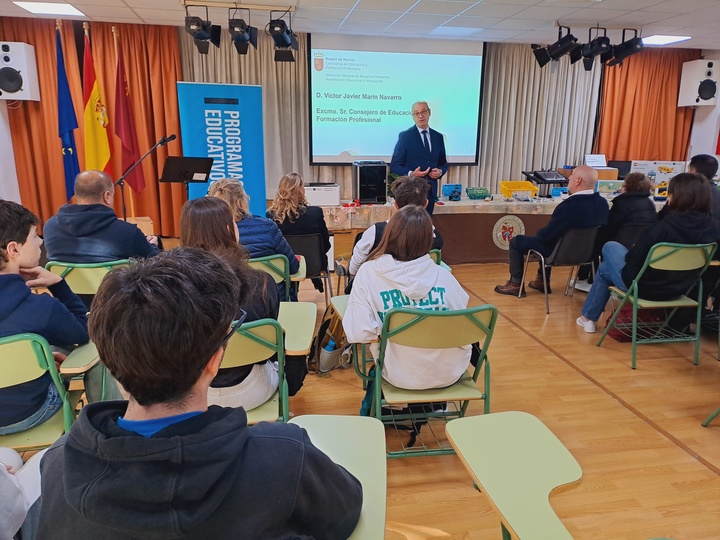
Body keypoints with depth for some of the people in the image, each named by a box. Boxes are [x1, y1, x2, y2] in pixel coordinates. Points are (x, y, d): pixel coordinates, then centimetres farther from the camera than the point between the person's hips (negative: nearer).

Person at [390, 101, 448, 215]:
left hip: (431, 190, 5)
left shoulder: (438, 137, 10)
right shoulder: (405, 136, -3)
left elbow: (443, 163, 18)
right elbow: (394, 166, -3)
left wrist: (440, 171, -5)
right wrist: (410, 174, -21)